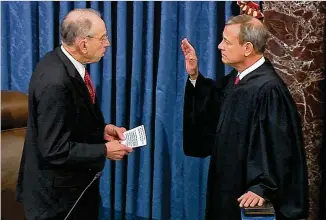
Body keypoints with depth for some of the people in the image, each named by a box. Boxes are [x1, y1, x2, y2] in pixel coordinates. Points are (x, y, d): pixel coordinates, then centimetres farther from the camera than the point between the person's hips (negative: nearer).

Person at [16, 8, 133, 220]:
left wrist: (102, 129, -2)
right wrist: (104, 151, -19)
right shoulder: (54, 82, -30)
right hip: (59, 191, -9)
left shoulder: (68, 62, -2)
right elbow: (55, 150, -27)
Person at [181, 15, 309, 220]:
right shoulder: (236, 79, 3)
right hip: (231, 182, 9)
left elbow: (278, 147, -24)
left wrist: (262, 188, -22)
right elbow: (214, 104, 19)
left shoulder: (268, 88, -24)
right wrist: (195, 76, 5)